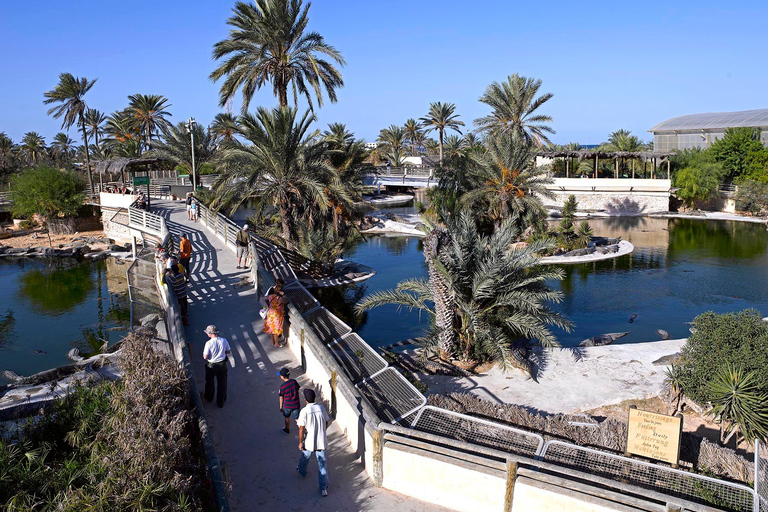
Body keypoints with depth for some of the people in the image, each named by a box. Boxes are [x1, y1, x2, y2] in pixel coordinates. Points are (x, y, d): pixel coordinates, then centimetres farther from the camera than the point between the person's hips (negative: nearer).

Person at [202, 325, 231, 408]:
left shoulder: (209, 343, -24)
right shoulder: (224, 340, -13)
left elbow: (205, 357, -20)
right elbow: (229, 351, -1)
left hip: (211, 366, -3)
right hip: (222, 364, 3)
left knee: (209, 382, 24)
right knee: (222, 383, 17)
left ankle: (209, 397, 47)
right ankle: (221, 402, 28)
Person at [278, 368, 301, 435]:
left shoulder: (282, 386, -22)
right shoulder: (294, 381, -12)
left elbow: (281, 398, -11)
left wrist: (281, 407, 4)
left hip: (287, 405, -2)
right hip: (296, 404, 2)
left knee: (287, 417, 25)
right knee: (297, 418, 16)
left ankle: (287, 429, 45)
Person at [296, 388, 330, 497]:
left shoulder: (304, 411, -20)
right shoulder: (321, 408, -7)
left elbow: (301, 429, -17)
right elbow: (326, 424, 5)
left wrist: (300, 442, -4)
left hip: (309, 442, -2)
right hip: (321, 441, 2)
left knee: (304, 458, 28)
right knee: (322, 464, 9)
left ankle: (302, 471, 56)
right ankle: (324, 488, 10)